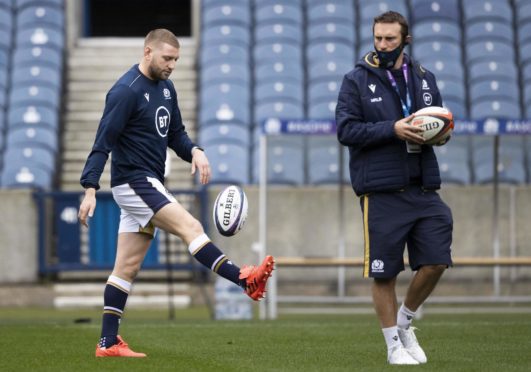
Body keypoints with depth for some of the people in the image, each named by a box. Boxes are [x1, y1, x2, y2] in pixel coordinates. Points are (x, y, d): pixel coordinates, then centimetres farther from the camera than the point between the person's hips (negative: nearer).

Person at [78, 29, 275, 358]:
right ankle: (245, 280, -25)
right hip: (133, 182, -9)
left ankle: (108, 343, 8)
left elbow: (175, 134, 18)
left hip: (151, 183, 9)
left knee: (127, 268, 7)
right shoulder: (126, 91, -15)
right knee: (190, 227, -20)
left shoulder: (166, 88, 11)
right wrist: (90, 189, -24)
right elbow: (103, 142, -18)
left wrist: (194, 151, -5)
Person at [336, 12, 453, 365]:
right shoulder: (357, 81, -1)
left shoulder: (423, 78, 12)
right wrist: (393, 129, -19)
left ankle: (404, 321, 24)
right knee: (384, 273, 3)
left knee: (435, 262, 0)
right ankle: (394, 344, 17)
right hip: (382, 193, -4)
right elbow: (346, 130, -9)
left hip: (423, 188, 4)